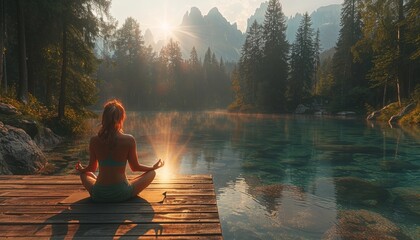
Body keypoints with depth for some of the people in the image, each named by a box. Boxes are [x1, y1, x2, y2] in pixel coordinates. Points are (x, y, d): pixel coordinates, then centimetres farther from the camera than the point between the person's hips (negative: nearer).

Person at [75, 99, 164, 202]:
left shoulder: (94, 141, -6)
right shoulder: (129, 140, -13)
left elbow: (92, 168, 8)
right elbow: (135, 167, -1)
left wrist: (81, 169, 32)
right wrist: (153, 167, 17)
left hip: (99, 195, 3)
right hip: (122, 194, -3)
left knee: (84, 174, 33)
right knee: (152, 173, 15)